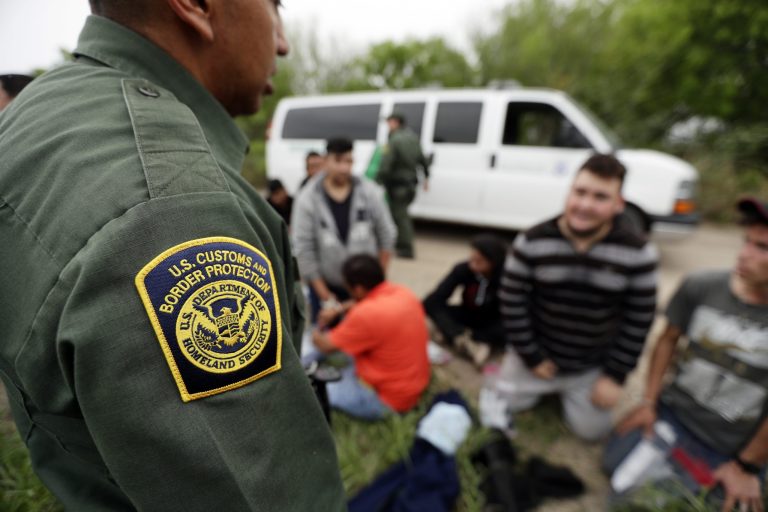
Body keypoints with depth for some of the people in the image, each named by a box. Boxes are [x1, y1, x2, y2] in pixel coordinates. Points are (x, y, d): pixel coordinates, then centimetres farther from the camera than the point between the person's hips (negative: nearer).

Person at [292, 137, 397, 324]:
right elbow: (303, 249, -10)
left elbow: (386, 235, 0)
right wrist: (324, 295, -8)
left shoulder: (370, 192, -7)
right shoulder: (307, 199, -12)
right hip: (326, 285, -1)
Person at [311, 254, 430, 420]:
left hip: (387, 399, -8)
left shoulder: (367, 315, -29)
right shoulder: (403, 292, -5)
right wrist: (340, 309, 7)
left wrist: (316, 335, 8)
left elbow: (326, 346, -14)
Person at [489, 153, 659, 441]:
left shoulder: (638, 254, -17)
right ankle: (546, 385, 37)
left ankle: (565, 390, 37)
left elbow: (640, 319, -8)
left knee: (592, 431, 9)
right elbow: (512, 302, -13)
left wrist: (615, 375, -7)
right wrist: (531, 357, -9)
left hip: (593, 367, 0)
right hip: (537, 356, 0)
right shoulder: (532, 242, -20)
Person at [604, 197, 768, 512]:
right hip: (673, 411, 1)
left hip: (734, 449, -1)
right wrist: (649, 402, -2)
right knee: (618, 464, -7)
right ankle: (675, 464, 21)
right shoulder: (700, 287, -15)